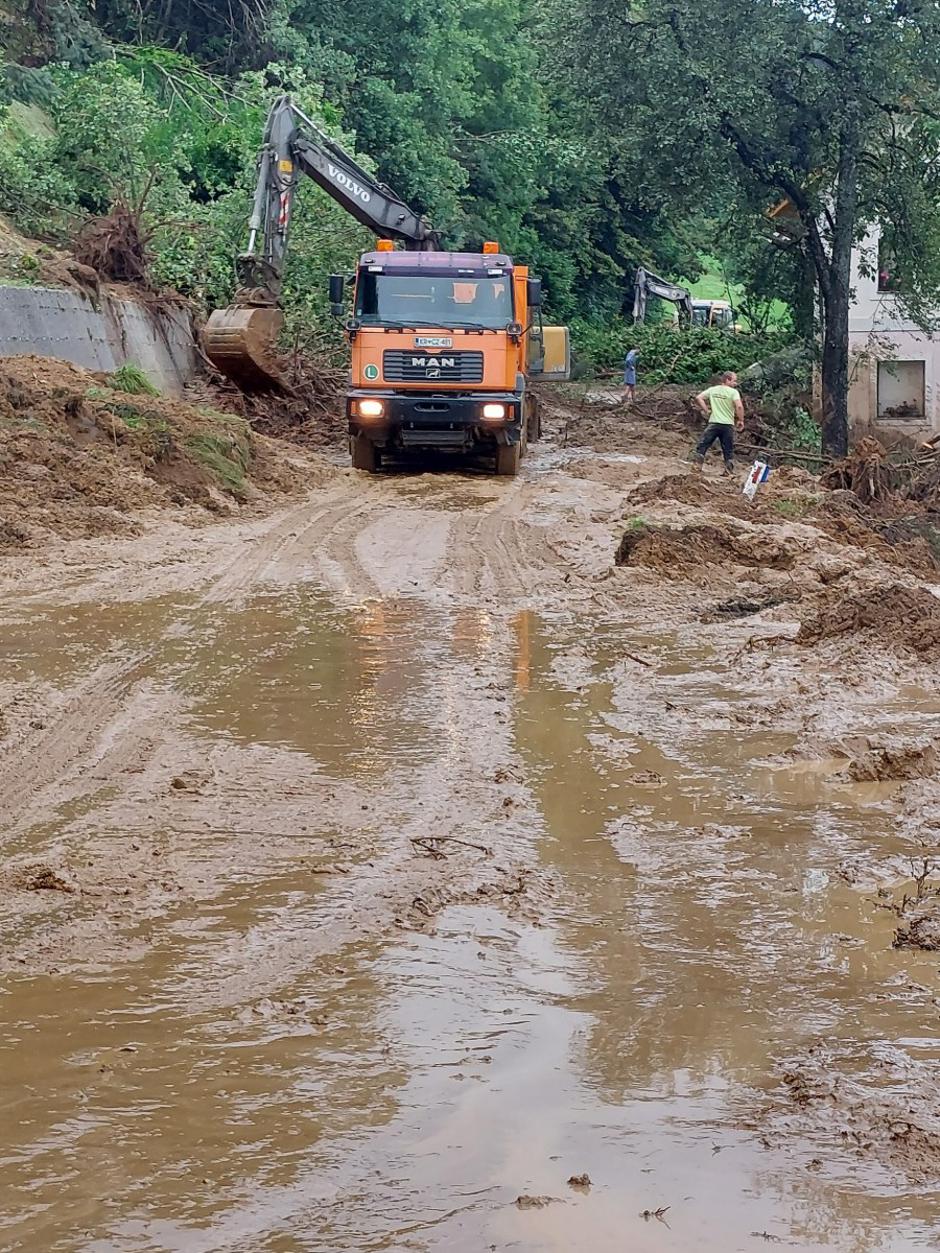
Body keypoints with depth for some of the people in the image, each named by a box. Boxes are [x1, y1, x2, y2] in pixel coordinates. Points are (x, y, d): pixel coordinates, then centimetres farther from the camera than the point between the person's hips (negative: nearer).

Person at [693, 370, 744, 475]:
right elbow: (739, 406, -17)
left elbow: (698, 398, 0)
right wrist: (741, 420, -5)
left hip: (714, 423, 1)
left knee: (701, 447, 6)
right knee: (728, 451, 9)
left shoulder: (712, 390, 8)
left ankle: (697, 468, -4)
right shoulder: (733, 392, -3)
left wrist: (706, 410, 6)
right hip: (728, 424, -1)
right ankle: (729, 472, 8)